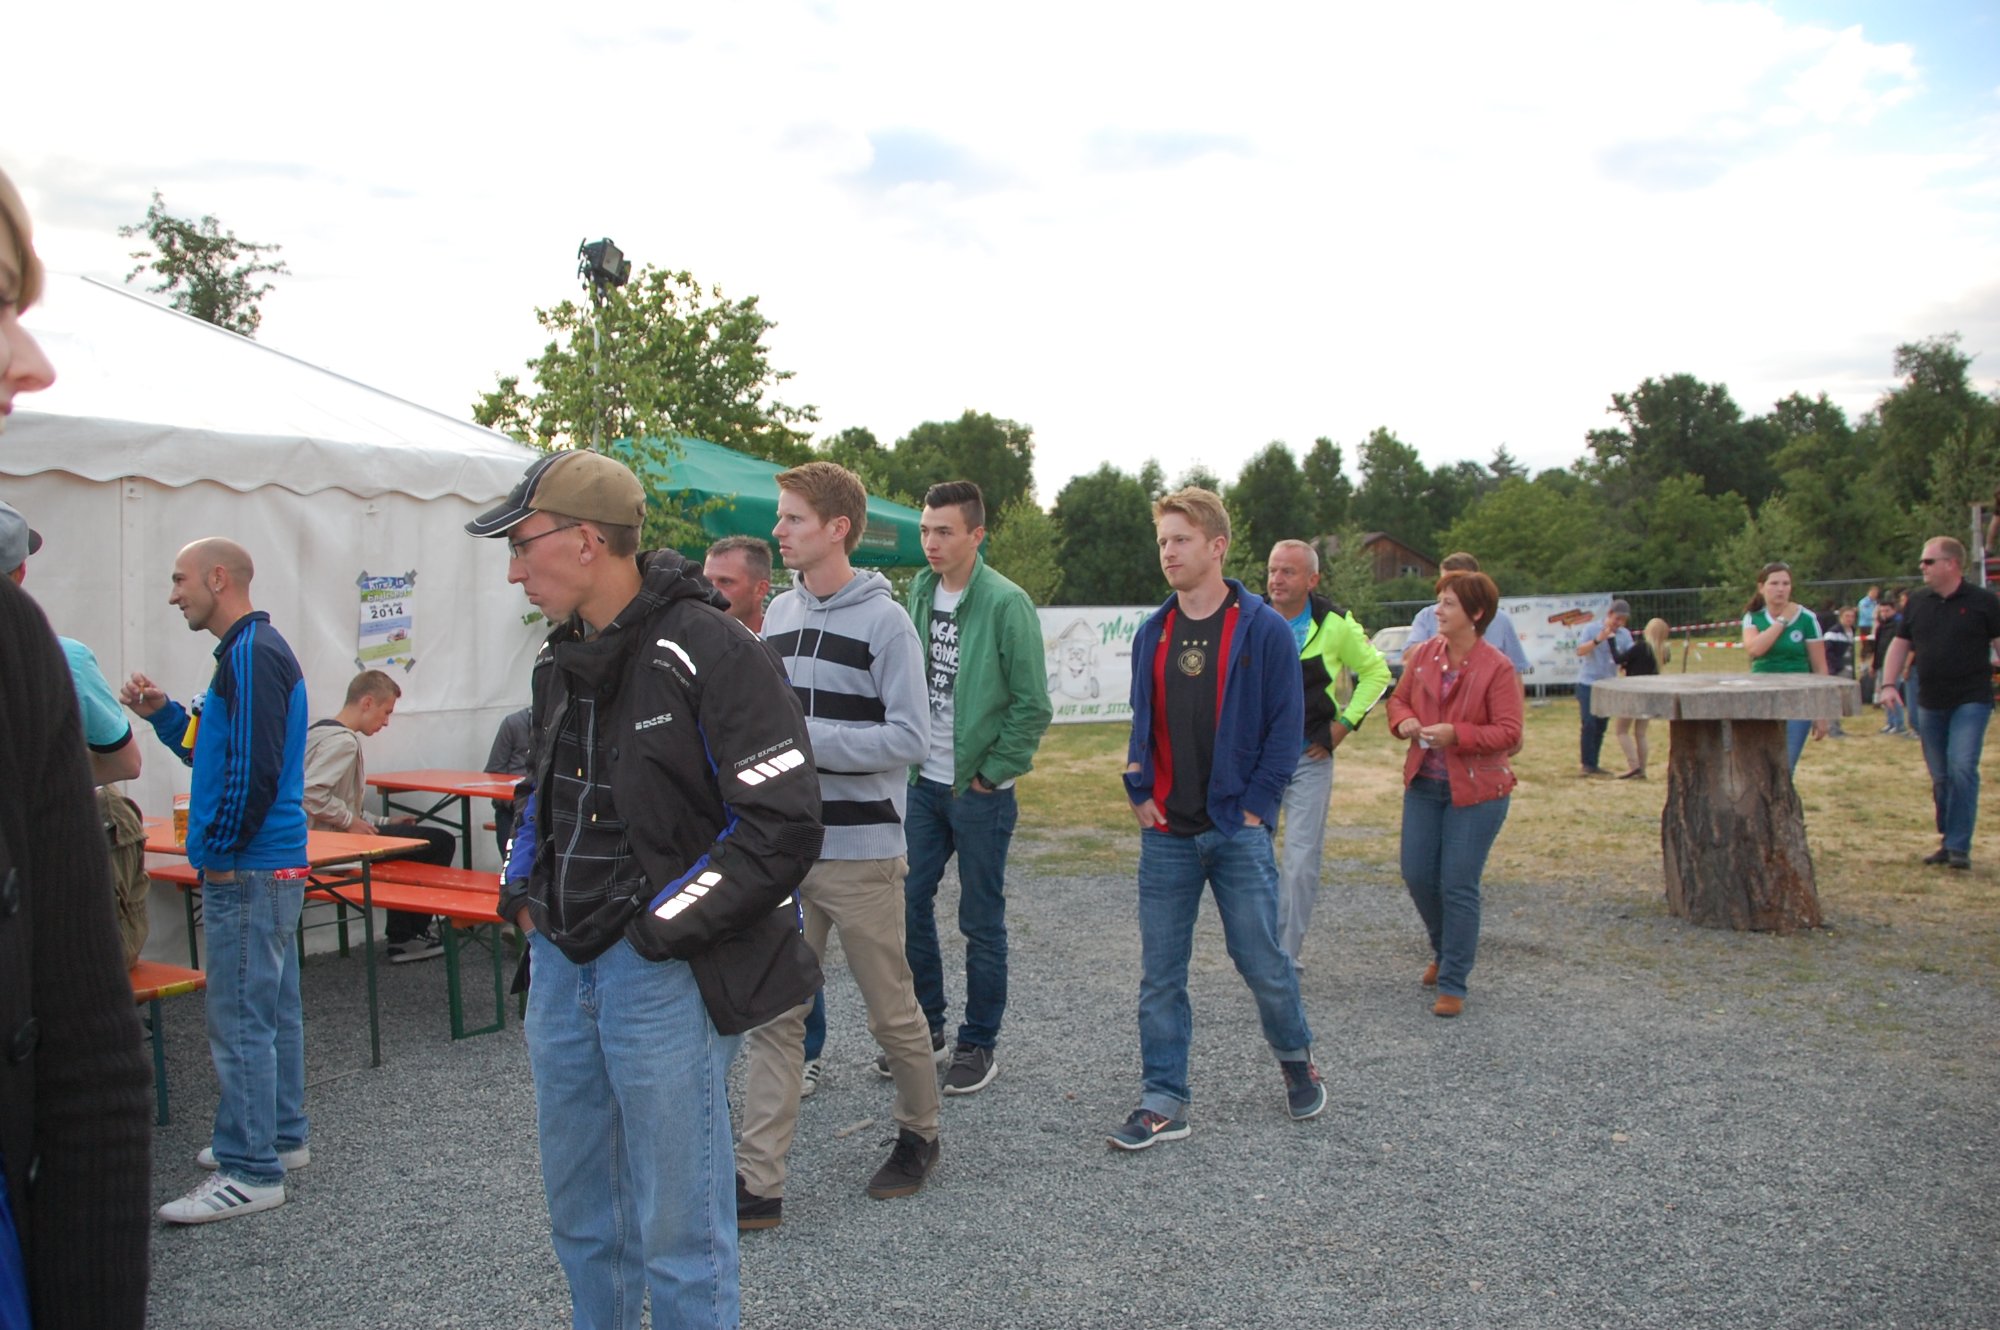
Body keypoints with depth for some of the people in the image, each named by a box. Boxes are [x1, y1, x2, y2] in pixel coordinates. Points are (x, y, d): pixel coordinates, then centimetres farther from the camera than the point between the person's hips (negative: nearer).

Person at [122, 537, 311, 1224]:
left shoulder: (252, 653, -16)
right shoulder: (251, 650, 17)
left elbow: (254, 765, -23)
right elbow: (217, 752, 23)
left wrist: (220, 850, -15)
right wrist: (164, 714, 9)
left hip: (247, 868, -11)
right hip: (271, 864, 11)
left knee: (240, 1021, -5)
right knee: (272, 1009, 18)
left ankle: (251, 1172, 2)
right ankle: (282, 1136, 29)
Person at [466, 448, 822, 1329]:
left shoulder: (712, 655, -17)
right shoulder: (560, 661, 10)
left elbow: (783, 826, -19)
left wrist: (663, 927, -17)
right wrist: (522, 887, 10)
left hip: (663, 972, -8)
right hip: (560, 961, 8)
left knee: (676, 1230, 2)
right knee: (578, 1208, 22)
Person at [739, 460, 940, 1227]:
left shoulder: (884, 621, -10)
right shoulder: (779, 613, 11)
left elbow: (909, 737, -16)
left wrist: (804, 740, -20)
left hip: (860, 852, -6)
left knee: (892, 1010, 9)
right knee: (773, 1014, 5)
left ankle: (920, 1135, 33)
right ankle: (757, 1184, 11)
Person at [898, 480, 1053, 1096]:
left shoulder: (1006, 603, -15)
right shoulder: (919, 592, 4)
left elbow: (1032, 705, -13)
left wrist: (992, 773, -12)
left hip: (980, 788, -6)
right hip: (923, 783, 6)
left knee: (982, 922, 5)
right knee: (910, 904, 12)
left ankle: (978, 1044, 20)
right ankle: (925, 1023, 30)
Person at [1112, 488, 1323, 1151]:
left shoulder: (1264, 630, -6)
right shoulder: (1152, 633, 9)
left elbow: (1286, 725, -5)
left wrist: (1255, 806, -10)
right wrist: (1139, 793, 4)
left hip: (1238, 831, -4)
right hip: (1165, 834, 4)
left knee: (1262, 961, 5)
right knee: (1160, 973, 6)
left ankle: (1295, 1057, 33)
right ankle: (1164, 1101, 16)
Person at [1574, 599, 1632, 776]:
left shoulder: (1625, 634, 4)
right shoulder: (1591, 628, -5)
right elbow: (1580, 651, -17)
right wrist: (1598, 640, -29)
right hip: (1587, 683, -4)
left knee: (1600, 727, 6)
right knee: (1589, 724, -10)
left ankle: (1594, 765, 13)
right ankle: (1587, 765, -5)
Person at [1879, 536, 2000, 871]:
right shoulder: (1917, 602, 8)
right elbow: (1900, 643, 13)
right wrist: (1889, 683, 2)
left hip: (1971, 701, -4)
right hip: (1930, 702, 5)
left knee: (1962, 768, -16)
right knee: (1940, 777, 10)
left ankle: (1959, 846, -10)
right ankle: (1947, 841, 21)